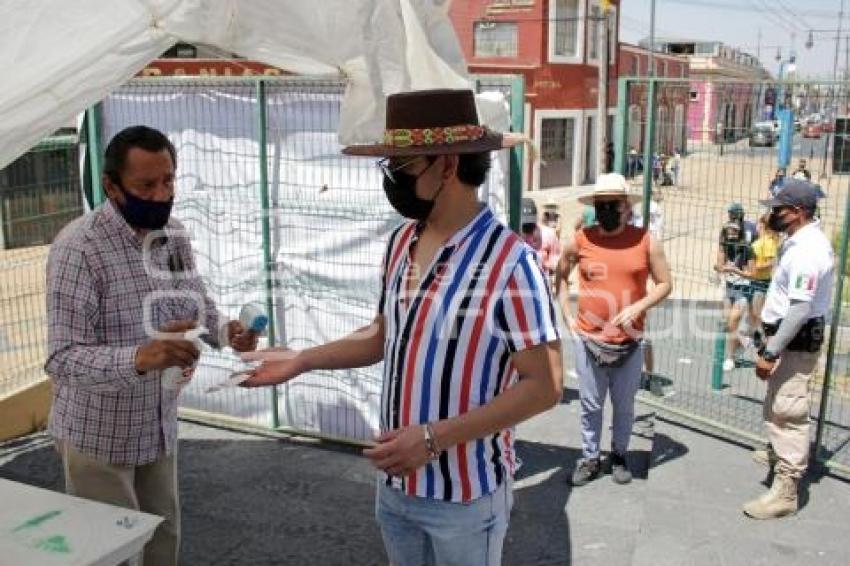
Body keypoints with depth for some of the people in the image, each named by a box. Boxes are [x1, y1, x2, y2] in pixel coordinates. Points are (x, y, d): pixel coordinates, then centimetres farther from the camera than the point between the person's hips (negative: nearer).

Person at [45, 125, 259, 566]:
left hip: (159, 426, 6)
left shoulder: (173, 234, -2)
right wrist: (138, 358, -46)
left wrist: (225, 331, -13)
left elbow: (194, 300, 10)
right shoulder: (78, 247, -24)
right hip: (99, 436, -6)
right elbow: (62, 358, -28)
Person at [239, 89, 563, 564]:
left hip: (465, 495, -6)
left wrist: (435, 437, -23)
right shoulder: (400, 243, 0)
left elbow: (544, 386, -19)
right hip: (395, 483, 6)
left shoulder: (510, 263, -22)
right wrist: (301, 360, 3)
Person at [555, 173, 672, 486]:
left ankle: (619, 456, 33)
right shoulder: (579, 241, -2)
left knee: (624, 405, 13)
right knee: (590, 404, 10)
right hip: (587, 339, 0)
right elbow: (561, 275, 14)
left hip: (629, 341, 0)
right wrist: (567, 316, 6)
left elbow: (665, 284, 2)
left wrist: (638, 307, -14)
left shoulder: (646, 241, -4)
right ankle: (589, 458, 26)